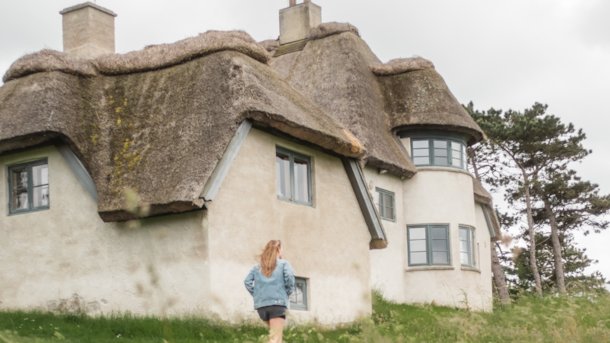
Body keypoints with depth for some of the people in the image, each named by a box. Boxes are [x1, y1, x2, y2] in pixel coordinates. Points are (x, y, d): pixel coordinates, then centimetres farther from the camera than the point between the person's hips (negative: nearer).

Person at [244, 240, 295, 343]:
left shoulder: (257, 267, 17)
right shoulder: (284, 264, 6)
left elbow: (247, 281, 6)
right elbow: (289, 276, -13)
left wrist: (256, 294, 11)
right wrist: (289, 291, 1)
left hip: (260, 305, 5)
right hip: (278, 303, -5)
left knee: (273, 333, 23)